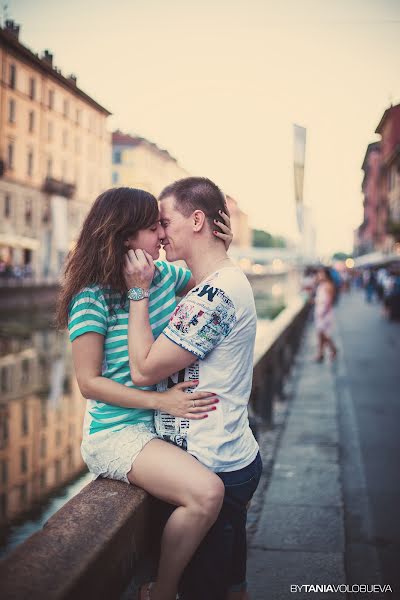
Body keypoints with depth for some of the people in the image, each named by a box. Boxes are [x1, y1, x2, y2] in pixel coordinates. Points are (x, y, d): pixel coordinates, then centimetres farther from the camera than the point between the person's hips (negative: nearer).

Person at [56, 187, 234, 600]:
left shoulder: (165, 275, 3)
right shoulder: (92, 299, -16)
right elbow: (89, 381, -15)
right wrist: (161, 401, -22)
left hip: (162, 423, 8)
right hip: (116, 432, -8)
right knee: (206, 492, -26)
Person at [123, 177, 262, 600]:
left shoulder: (213, 295, -24)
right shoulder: (231, 280, 11)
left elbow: (143, 370, -20)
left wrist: (138, 292, -13)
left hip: (211, 471, -10)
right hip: (235, 459, 10)